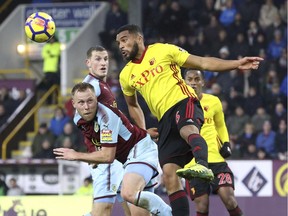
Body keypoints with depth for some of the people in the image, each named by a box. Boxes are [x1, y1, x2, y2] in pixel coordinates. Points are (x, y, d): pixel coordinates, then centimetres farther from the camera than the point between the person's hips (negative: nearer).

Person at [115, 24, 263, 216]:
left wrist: (237, 64, -4)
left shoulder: (162, 50, 5)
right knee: (169, 175, -9)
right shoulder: (126, 75, 18)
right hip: (165, 120, 6)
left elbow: (202, 63, 5)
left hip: (184, 102, -6)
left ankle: (202, 165, -70)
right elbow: (133, 105, 36)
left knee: (187, 130, -41)